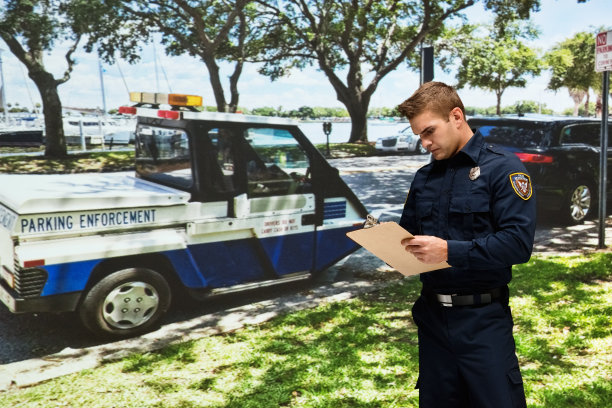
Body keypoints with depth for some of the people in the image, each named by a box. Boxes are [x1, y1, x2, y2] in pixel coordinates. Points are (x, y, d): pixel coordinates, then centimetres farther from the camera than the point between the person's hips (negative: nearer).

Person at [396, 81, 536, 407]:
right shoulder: (424, 177, 10)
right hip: (432, 317, 6)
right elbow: (408, 233, 16)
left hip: (482, 319, -5)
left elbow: (518, 242, -18)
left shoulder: (503, 169, -9)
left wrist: (450, 251, -26)